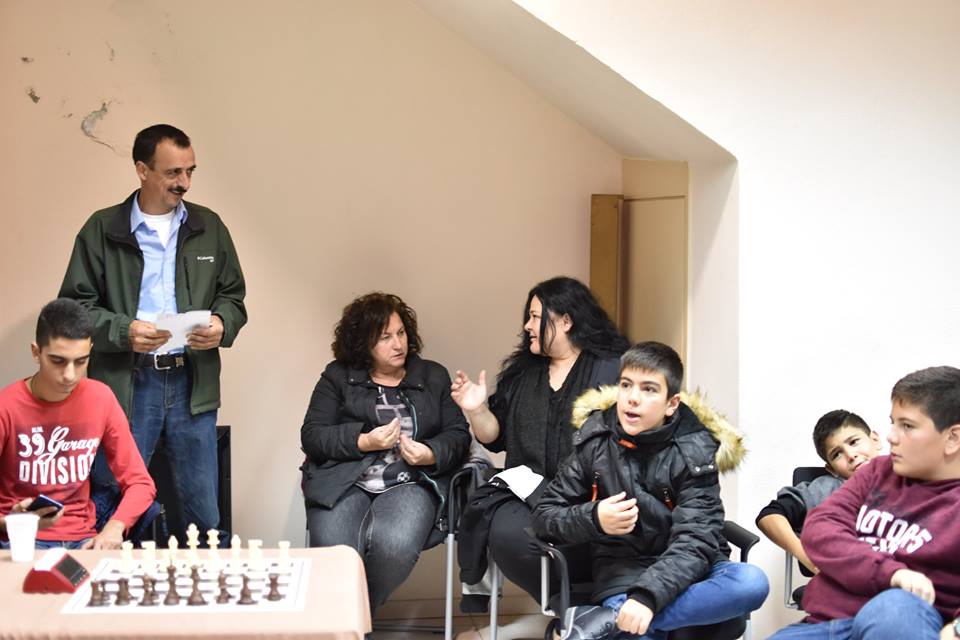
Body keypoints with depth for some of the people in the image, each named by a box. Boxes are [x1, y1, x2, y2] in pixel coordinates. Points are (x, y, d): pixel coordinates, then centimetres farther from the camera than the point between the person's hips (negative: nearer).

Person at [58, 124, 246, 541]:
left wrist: (222, 324, -6)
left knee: (203, 509, 9)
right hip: (125, 385, -2)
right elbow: (75, 304, 0)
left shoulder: (209, 228, 9)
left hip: (192, 384, 3)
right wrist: (123, 331, -16)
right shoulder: (102, 230, 0)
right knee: (111, 504, 1)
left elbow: (233, 295, 16)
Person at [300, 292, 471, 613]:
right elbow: (311, 436, 4)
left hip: (410, 482, 1)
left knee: (395, 547, -33)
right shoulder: (338, 376, 12)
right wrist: (363, 442, -11)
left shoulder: (434, 376, 17)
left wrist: (431, 454, -10)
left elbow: (457, 435, 12)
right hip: (344, 483, 0)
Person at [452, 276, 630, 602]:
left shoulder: (611, 369, 1)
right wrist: (477, 410, 1)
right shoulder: (521, 373, 18)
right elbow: (497, 439, 20)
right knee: (505, 532, -28)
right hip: (528, 493, 6)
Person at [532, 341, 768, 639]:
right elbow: (544, 515, 5)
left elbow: (695, 541, -19)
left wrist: (647, 596, -36)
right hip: (623, 573, -2)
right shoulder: (595, 441, 0)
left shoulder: (693, 451, -8)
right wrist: (593, 518, -17)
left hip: (687, 572, 2)